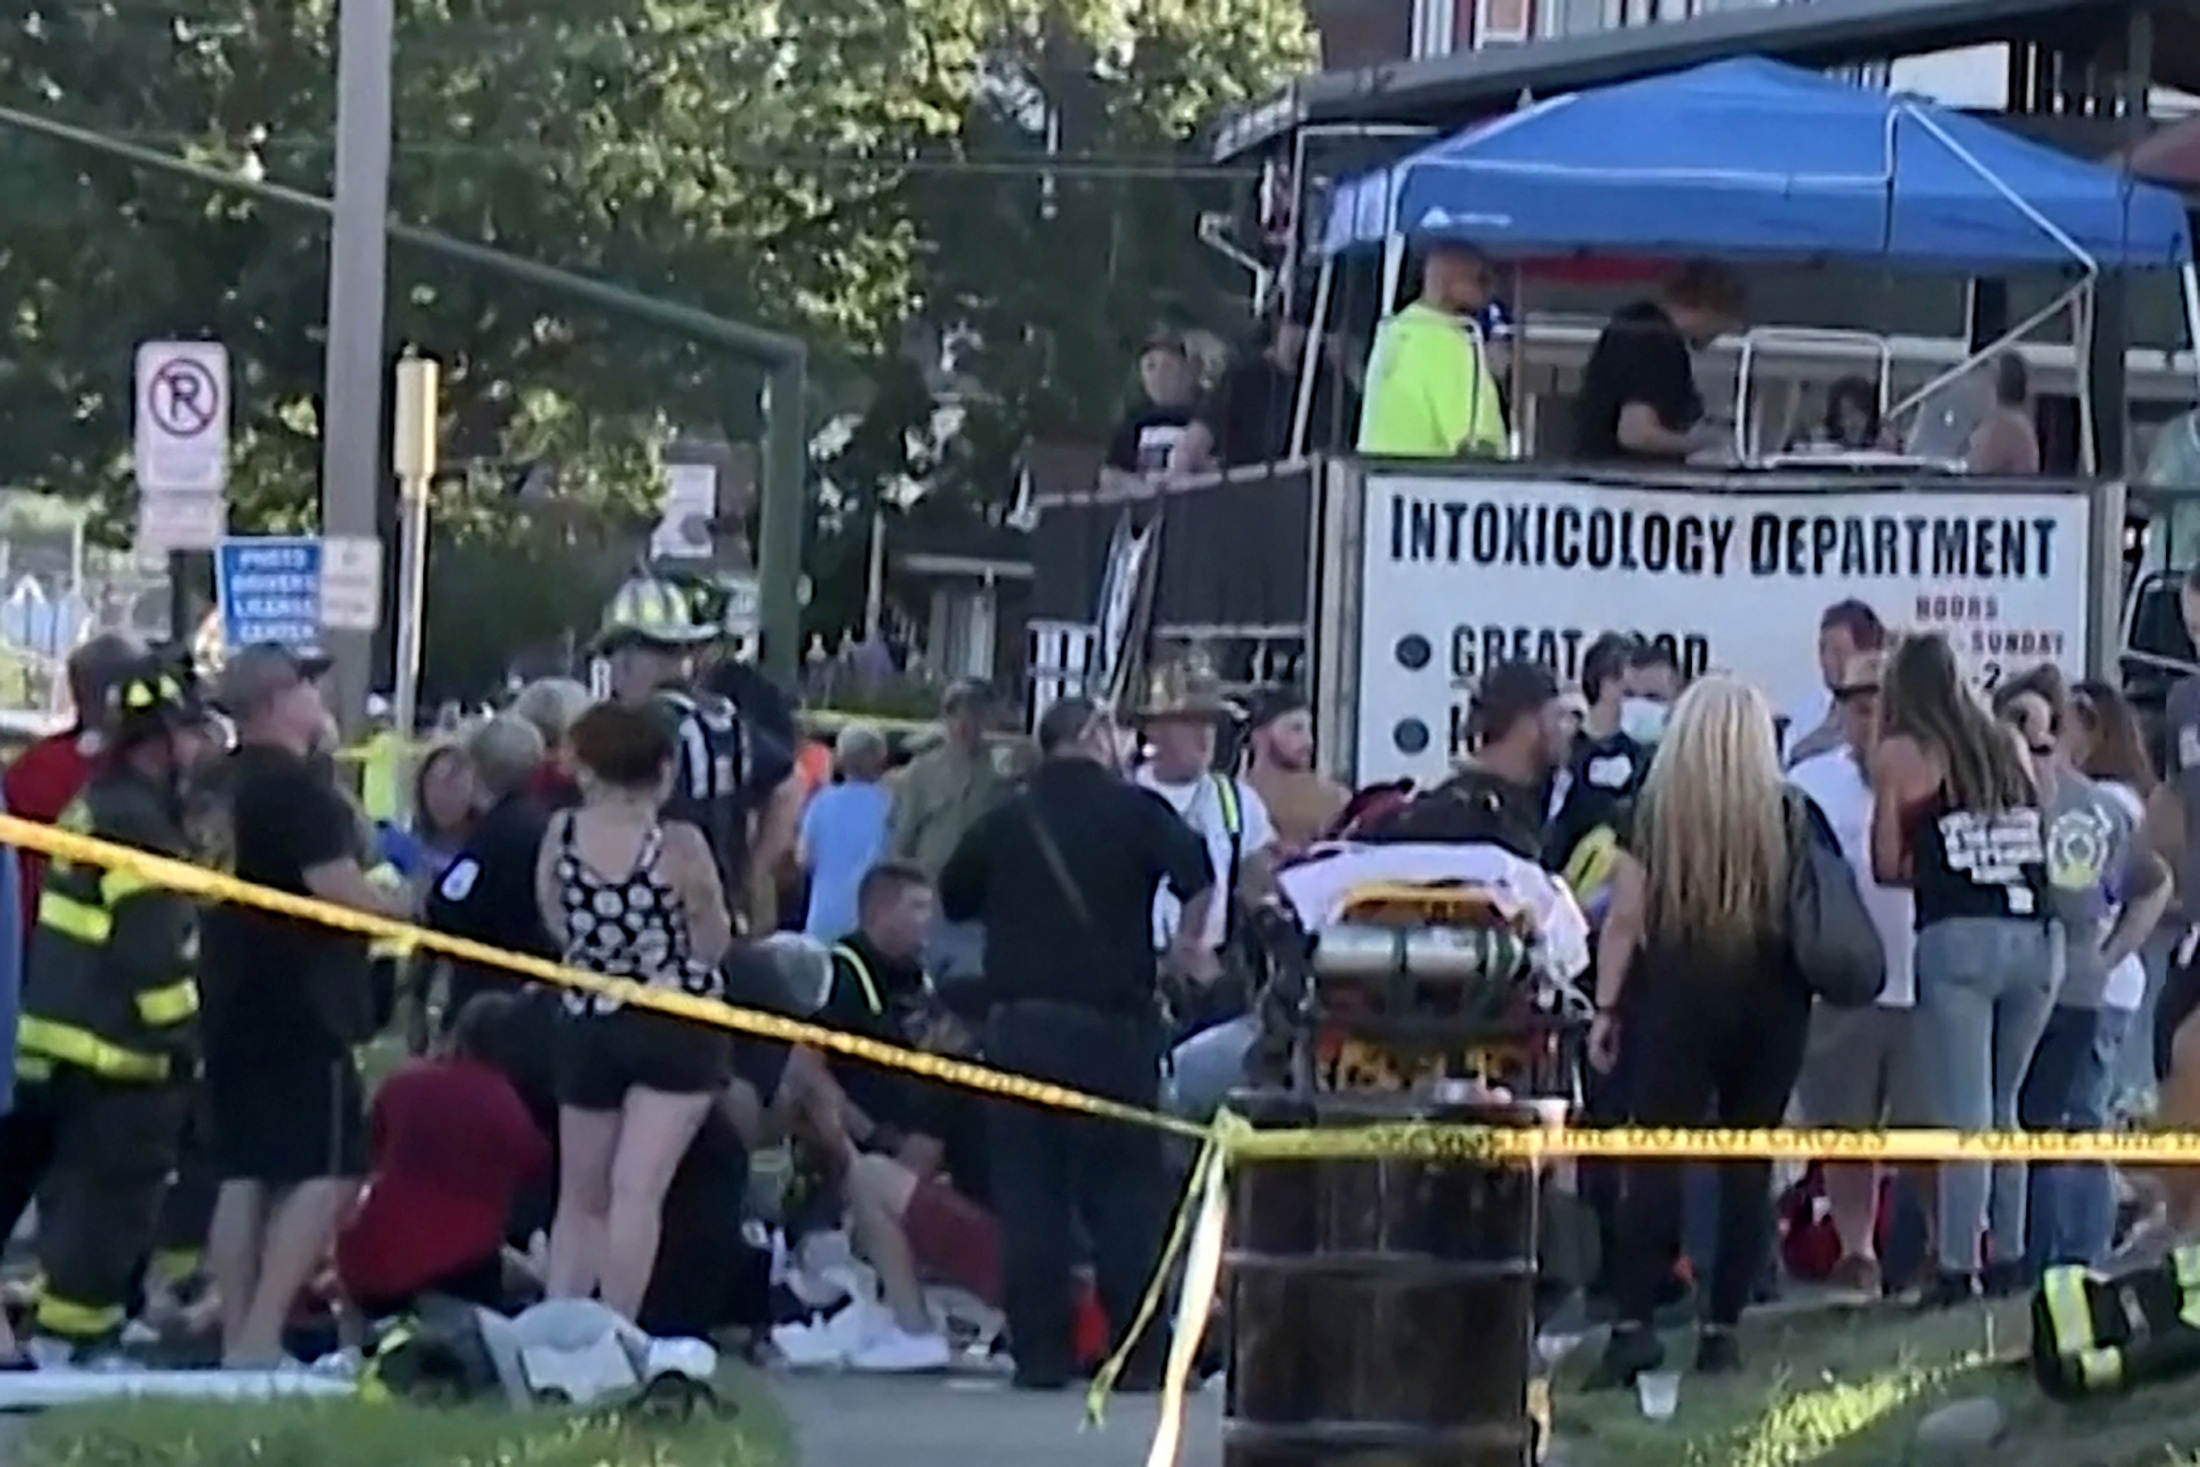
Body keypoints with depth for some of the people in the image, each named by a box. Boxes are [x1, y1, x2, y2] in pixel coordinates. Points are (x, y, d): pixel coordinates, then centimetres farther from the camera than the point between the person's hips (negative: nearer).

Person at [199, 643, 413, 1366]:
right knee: (327, 1169, -8)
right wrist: (398, 902, -1)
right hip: (299, 1008, -9)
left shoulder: (224, 785, 12)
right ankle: (261, 1333, -16)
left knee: (243, 1174, 11)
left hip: (232, 1001, 9)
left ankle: (236, 1335, 11)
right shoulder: (298, 786, -15)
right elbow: (337, 887, -20)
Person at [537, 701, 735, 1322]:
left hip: (589, 1025, 4)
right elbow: (712, 946, -7)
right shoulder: (678, 844, -15)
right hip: (676, 1033, -4)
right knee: (637, 1190, -9)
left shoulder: (562, 834, -4)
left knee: (581, 1196, 16)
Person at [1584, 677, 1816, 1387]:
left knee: (1657, 1161, -4)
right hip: (1769, 1001, 2)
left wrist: (1607, 1007, 3)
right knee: (1748, 1166, 7)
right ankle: (1723, 1326, 5)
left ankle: (1635, 1321, -15)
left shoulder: (1655, 808, -1)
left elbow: (1626, 918, -2)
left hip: (1677, 990, -2)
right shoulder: (1789, 815, 4)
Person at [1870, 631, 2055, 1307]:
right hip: (2036, 938, 4)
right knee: (2004, 1109, 17)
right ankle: (2008, 1257, 18)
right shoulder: (2012, 747, 15)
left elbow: (1887, 866, 3)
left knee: (1965, 1115, -4)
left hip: (1958, 939, -4)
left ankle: (1959, 1267, -6)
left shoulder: (1900, 755, 4)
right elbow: (2042, 840, 14)